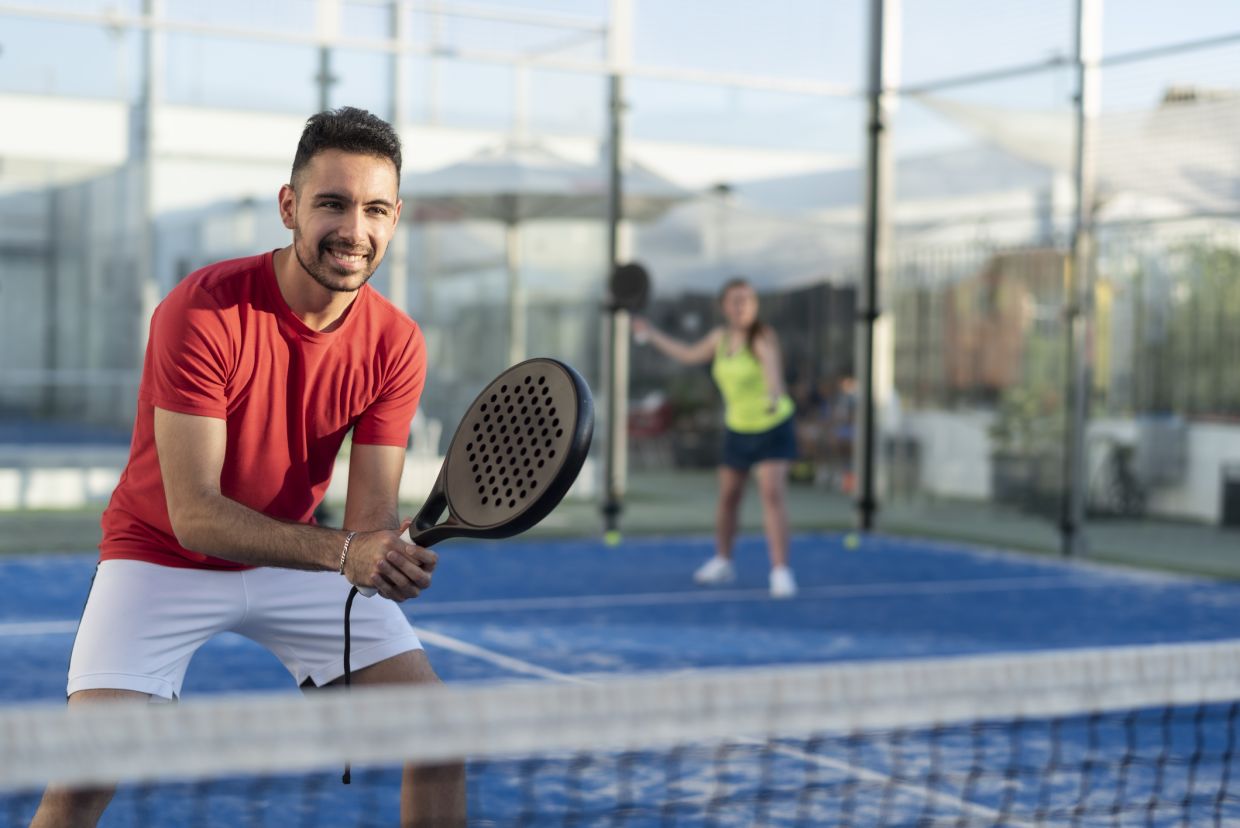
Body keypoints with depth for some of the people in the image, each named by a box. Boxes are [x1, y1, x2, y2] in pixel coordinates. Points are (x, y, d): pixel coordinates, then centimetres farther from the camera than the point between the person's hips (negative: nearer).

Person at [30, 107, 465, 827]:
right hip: (163, 556, -4)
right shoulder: (202, 311, -26)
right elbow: (194, 513, -30)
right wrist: (341, 550, -43)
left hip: (300, 556, 4)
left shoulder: (397, 343, -13)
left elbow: (372, 515, -16)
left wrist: (394, 554, -40)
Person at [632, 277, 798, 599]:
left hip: (773, 427, -6)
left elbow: (772, 364, -42)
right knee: (728, 495, 11)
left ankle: (781, 571, -16)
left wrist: (774, 394, -64)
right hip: (738, 430, 6)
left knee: (773, 491, -18)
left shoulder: (763, 337, -20)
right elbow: (689, 355, 19)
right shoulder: (721, 337, 0)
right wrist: (651, 333, 24)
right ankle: (722, 563, 31)